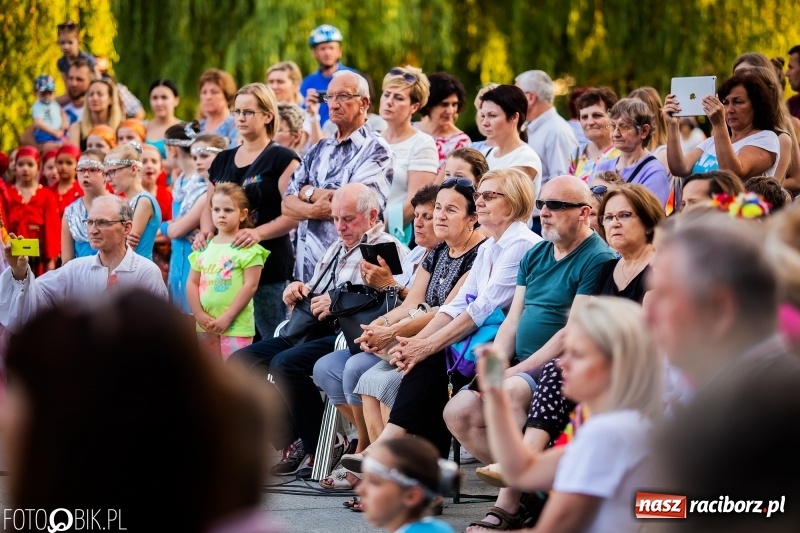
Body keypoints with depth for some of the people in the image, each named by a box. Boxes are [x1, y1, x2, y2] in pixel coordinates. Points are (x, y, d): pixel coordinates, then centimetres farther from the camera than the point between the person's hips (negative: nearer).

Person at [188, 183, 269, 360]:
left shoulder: (247, 247, -6)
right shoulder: (204, 247, 11)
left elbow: (250, 285, -12)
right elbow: (192, 283, 10)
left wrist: (227, 317, -15)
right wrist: (199, 315, -4)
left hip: (236, 325, -6)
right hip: (206, 325, 6)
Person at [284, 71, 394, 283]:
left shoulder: (376, 150, -5)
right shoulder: (318, 150, 16)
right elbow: (287, 204, 10)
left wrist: (309, 192, -3)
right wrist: (314, 210, -12)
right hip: (306, 262, 6)